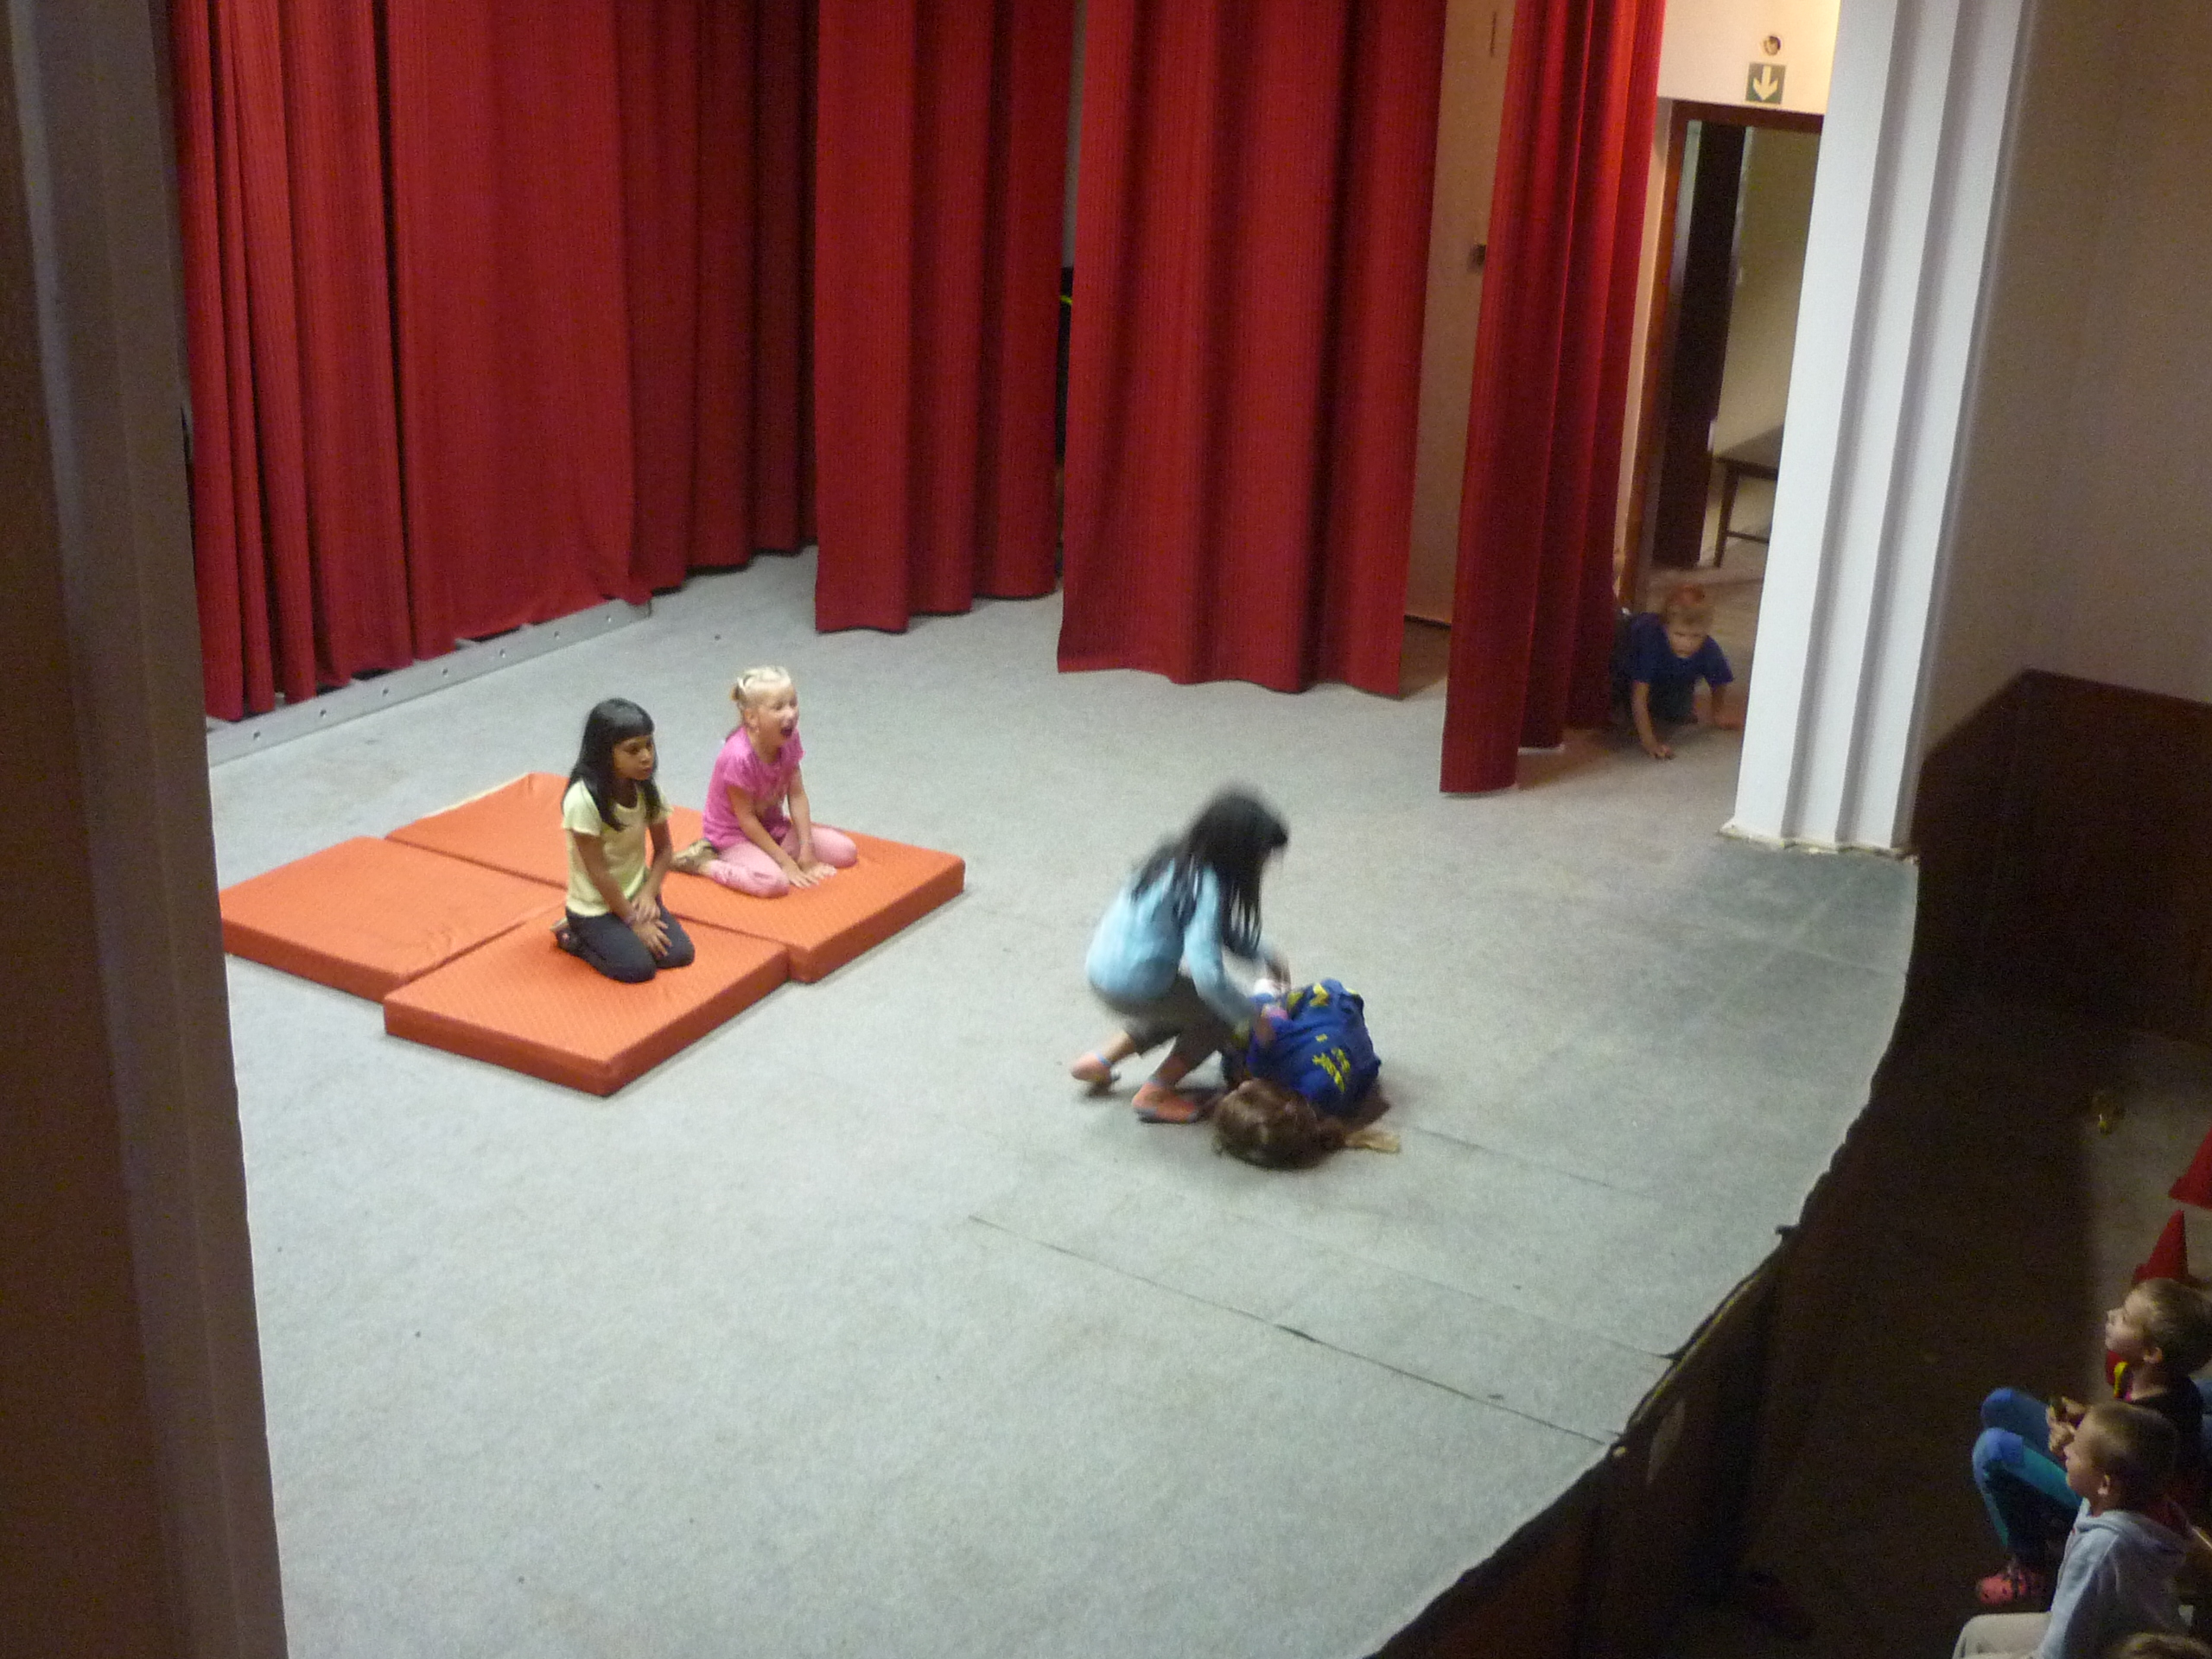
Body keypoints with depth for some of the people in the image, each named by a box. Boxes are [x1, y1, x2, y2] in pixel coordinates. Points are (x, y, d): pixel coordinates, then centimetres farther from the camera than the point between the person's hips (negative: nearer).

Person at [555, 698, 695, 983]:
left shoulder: (647, 790, -7)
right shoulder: (583, 800, -26)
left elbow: (662, 848, 4)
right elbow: (598, 871, -21)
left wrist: (648, 893, -13)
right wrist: (633, 921, -16)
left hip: (635, 895, 6)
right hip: (595, 907, -6)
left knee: (678, 954, -11)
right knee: (638, 968, -21)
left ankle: (605, 938, 12)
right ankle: (575, 937, 5)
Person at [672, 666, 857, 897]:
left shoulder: (789, 739, -9)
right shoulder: (739, 757, -30)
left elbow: (797, 796, -6)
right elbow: (746, 819, -22)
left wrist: (806, 851, -12)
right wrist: (786, 862, -20)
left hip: (773, 826, 8)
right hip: (734, 835, -8)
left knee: (847, 852, -1)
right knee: (773, 882, -36)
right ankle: (702, 862, -13)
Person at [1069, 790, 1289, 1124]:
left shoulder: (1178, 858, 4)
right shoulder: (1205, 889, -23)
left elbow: (1227, 930, 17)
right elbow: (1208, 976, -31)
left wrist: (1266, 953, 5)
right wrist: (1253, 1019, -19)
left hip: (1102, 969, 8)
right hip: (1133, 989, -8)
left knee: (1188, 1006, 31)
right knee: (1222, 1012, 10)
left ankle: (1101, 1060, 29)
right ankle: (1155, 1093, 11)